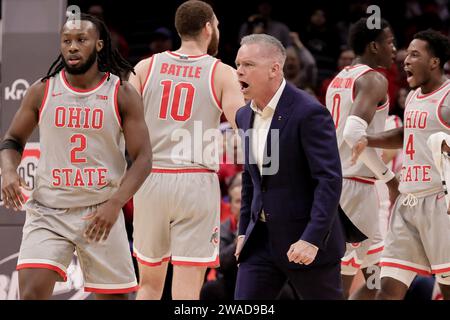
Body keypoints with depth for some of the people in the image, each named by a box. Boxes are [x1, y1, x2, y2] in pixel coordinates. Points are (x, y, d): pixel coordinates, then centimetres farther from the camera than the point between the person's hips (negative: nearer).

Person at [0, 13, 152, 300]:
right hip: (48, 211, 0)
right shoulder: (42, 91, 3)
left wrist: (115, 204, -19)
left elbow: (143, 159, -4)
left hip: (101, 212, 0)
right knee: (32, 291, -18)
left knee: (115, 296, 6)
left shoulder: (122, 94, -2)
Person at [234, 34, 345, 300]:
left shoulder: (309, 113, -16)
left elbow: (330, 180, -20)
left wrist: (312, 239, -26)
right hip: (261, 238, 7)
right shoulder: (245, 116, 9)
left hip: (308, 240, -7)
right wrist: (244, 231, 16)